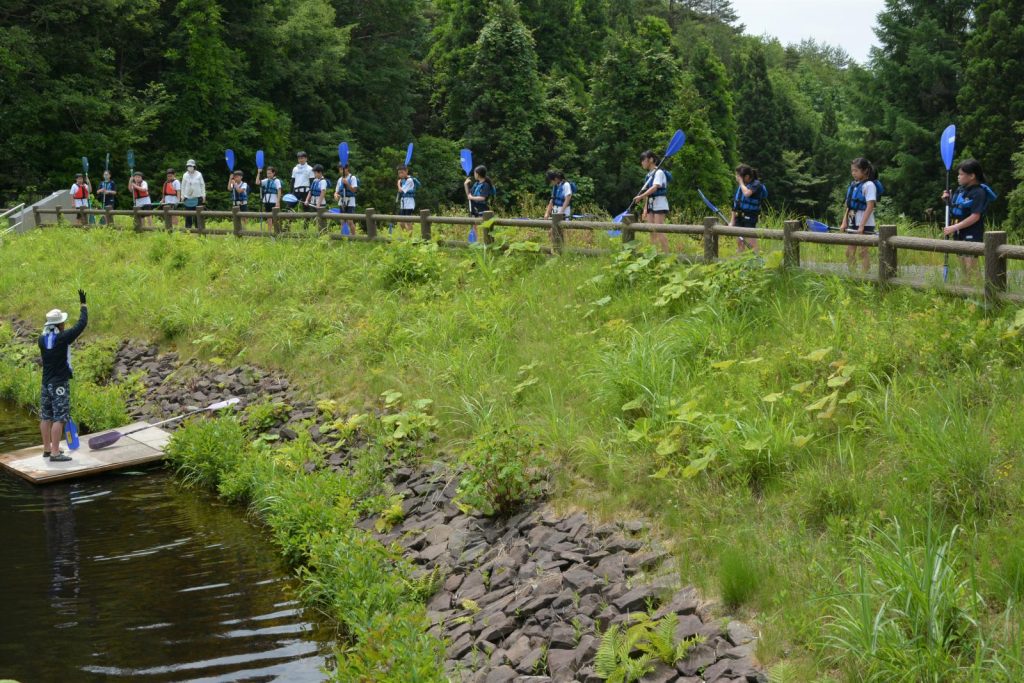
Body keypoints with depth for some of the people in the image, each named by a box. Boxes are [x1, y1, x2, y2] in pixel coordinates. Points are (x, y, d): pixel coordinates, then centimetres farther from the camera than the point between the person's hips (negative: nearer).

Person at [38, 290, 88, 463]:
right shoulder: (63, 338, -16)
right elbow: (82, 324, -10)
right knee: (58, 418, -5)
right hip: (60, 384, -7)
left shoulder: (42, 339, 1)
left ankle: (47, 449, 23)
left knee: (46, 417, 13)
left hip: (46, 382, 7)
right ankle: (55, 453, -6)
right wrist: (83, 305, 2)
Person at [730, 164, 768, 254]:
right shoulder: (741, 185, 11)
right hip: (739, 216, 7)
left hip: (750, 217, -7)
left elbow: (747, 193, -33)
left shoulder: (756, 184, -11)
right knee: (739, 242, 10)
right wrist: (732, 220, 13)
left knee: (751, 243, -11)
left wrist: (741, 182, -17)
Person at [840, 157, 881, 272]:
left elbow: (870, 207, -16)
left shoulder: (869, 185, -10)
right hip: (852, 224, 7)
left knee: (862, 252, -6)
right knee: (849, 252, 7)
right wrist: (844, 222, 7)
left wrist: (861, 226, -20)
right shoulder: (853, 185, 11)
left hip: (865, 224, -7)